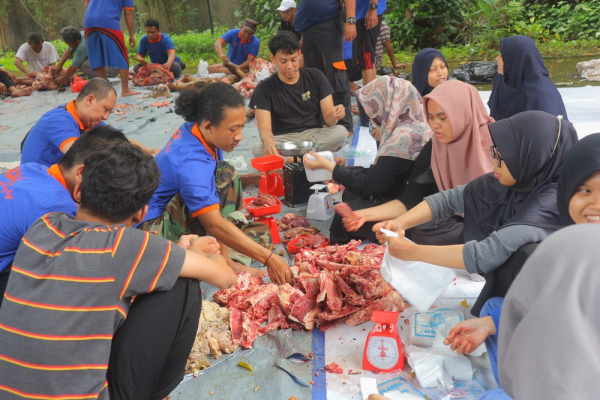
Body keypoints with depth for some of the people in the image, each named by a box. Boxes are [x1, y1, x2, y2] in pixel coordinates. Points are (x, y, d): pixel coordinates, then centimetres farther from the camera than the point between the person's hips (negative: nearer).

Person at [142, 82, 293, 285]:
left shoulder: (193, 131, -4)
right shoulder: (191, 162, -30)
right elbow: (214, 224, -33)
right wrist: (269, 259, -31)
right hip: (152, 227, -9)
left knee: (226, 174, -3)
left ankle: (224, 258, -6)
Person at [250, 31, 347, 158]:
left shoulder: (316, 77, 3)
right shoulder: (265, 88, -2)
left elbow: (328, 118, -1)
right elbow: (264, 128, -13)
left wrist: (334, 115, -27)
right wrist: (268, 142, -38)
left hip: (314, 135, 2)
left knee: (340, 132, -29)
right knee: (258, 149, -33)